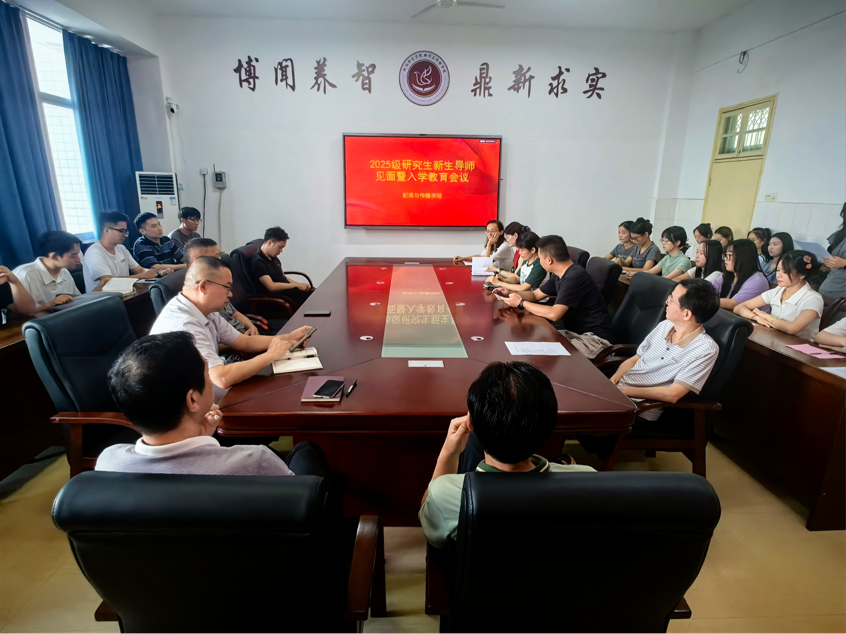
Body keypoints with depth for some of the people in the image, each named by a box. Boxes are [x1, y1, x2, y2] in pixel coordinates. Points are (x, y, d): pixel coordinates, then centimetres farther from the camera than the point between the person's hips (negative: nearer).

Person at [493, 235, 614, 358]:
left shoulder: (574, 277, -25)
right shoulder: (559, 275, 7)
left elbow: (554, 314, -29)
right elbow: (535, 295, 17)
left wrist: (521, 303, -18)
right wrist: (510, 293, -1)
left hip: (594, 337, -9)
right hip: (575, 332, 9)